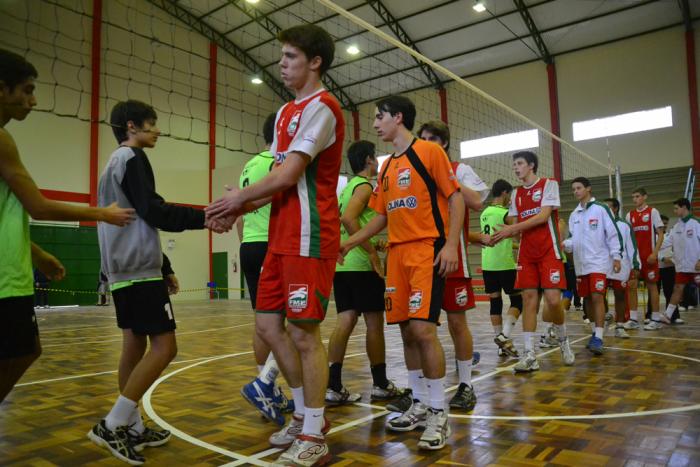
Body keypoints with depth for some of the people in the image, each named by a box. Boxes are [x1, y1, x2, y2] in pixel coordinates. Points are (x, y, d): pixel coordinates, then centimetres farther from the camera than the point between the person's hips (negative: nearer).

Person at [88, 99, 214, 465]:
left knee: (135, 345, 10)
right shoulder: (133, 158, -6)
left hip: (120, 270, 10)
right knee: (164, 345, -10)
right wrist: (204, 217, -12)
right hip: (139, 270, -10)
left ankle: (132, 428, 15)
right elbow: (153, 212, -16)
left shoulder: (113, 163, 23)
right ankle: (111, 425, -8)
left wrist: (163, 268, 22)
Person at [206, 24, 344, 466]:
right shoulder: (286, 112, 20)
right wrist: (241, 208, 2)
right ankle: (306, 414, 28)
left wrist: (240, 198, -4)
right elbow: (281, 178, 16)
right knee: (269, 325, 11)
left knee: (304, 332, -3)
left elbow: (289, 176, -16)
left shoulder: (322, 106, -8)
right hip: (282, 237, 9)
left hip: (310, 238, -9)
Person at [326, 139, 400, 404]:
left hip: (342, 264, 8)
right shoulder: (365, 186, -7)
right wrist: (372, 252, -21)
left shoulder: (348, 187, 21)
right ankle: (380, 385, 14)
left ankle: (333, 387, 0)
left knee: (345, 322, 4)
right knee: (374, 323, 2)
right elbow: (348, 218, -23)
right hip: (362, 265, -8)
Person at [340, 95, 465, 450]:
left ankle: (438, 414, 1)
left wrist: (451, 245, -16)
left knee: (423, 329, -13)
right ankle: (419, 404, 21)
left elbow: (455, 198, -6)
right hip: (397, 253, 7)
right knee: (407, 331, 8)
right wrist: (350, 242, 13)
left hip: (427, 250, -7)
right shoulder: (387, 167, 18)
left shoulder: (429, 151, -2)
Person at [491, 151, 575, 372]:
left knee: (553, 299, -10)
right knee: (528, 298, -2)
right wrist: (499, 235, -7)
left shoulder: (549, 184, -1)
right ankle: (529, 355, -1)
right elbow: (516, 225, 12)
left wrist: (512, 228, -18)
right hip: (526, 253, 5)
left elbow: (543, 216, -13)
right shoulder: (517, 193, 15)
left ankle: (563, 341, 19)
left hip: (548, 251, -5)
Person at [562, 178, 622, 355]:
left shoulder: (601, 209, -3)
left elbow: (613, 233, -5)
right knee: (589, 299, 11)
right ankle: (597, 332, 25)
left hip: (599, 262, -6)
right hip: (581, 264, 6)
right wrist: (564, 244, -7)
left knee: (597, 297, -14)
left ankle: (598, 339, -13)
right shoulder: (574, 215, 13)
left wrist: (616, 256, -10)